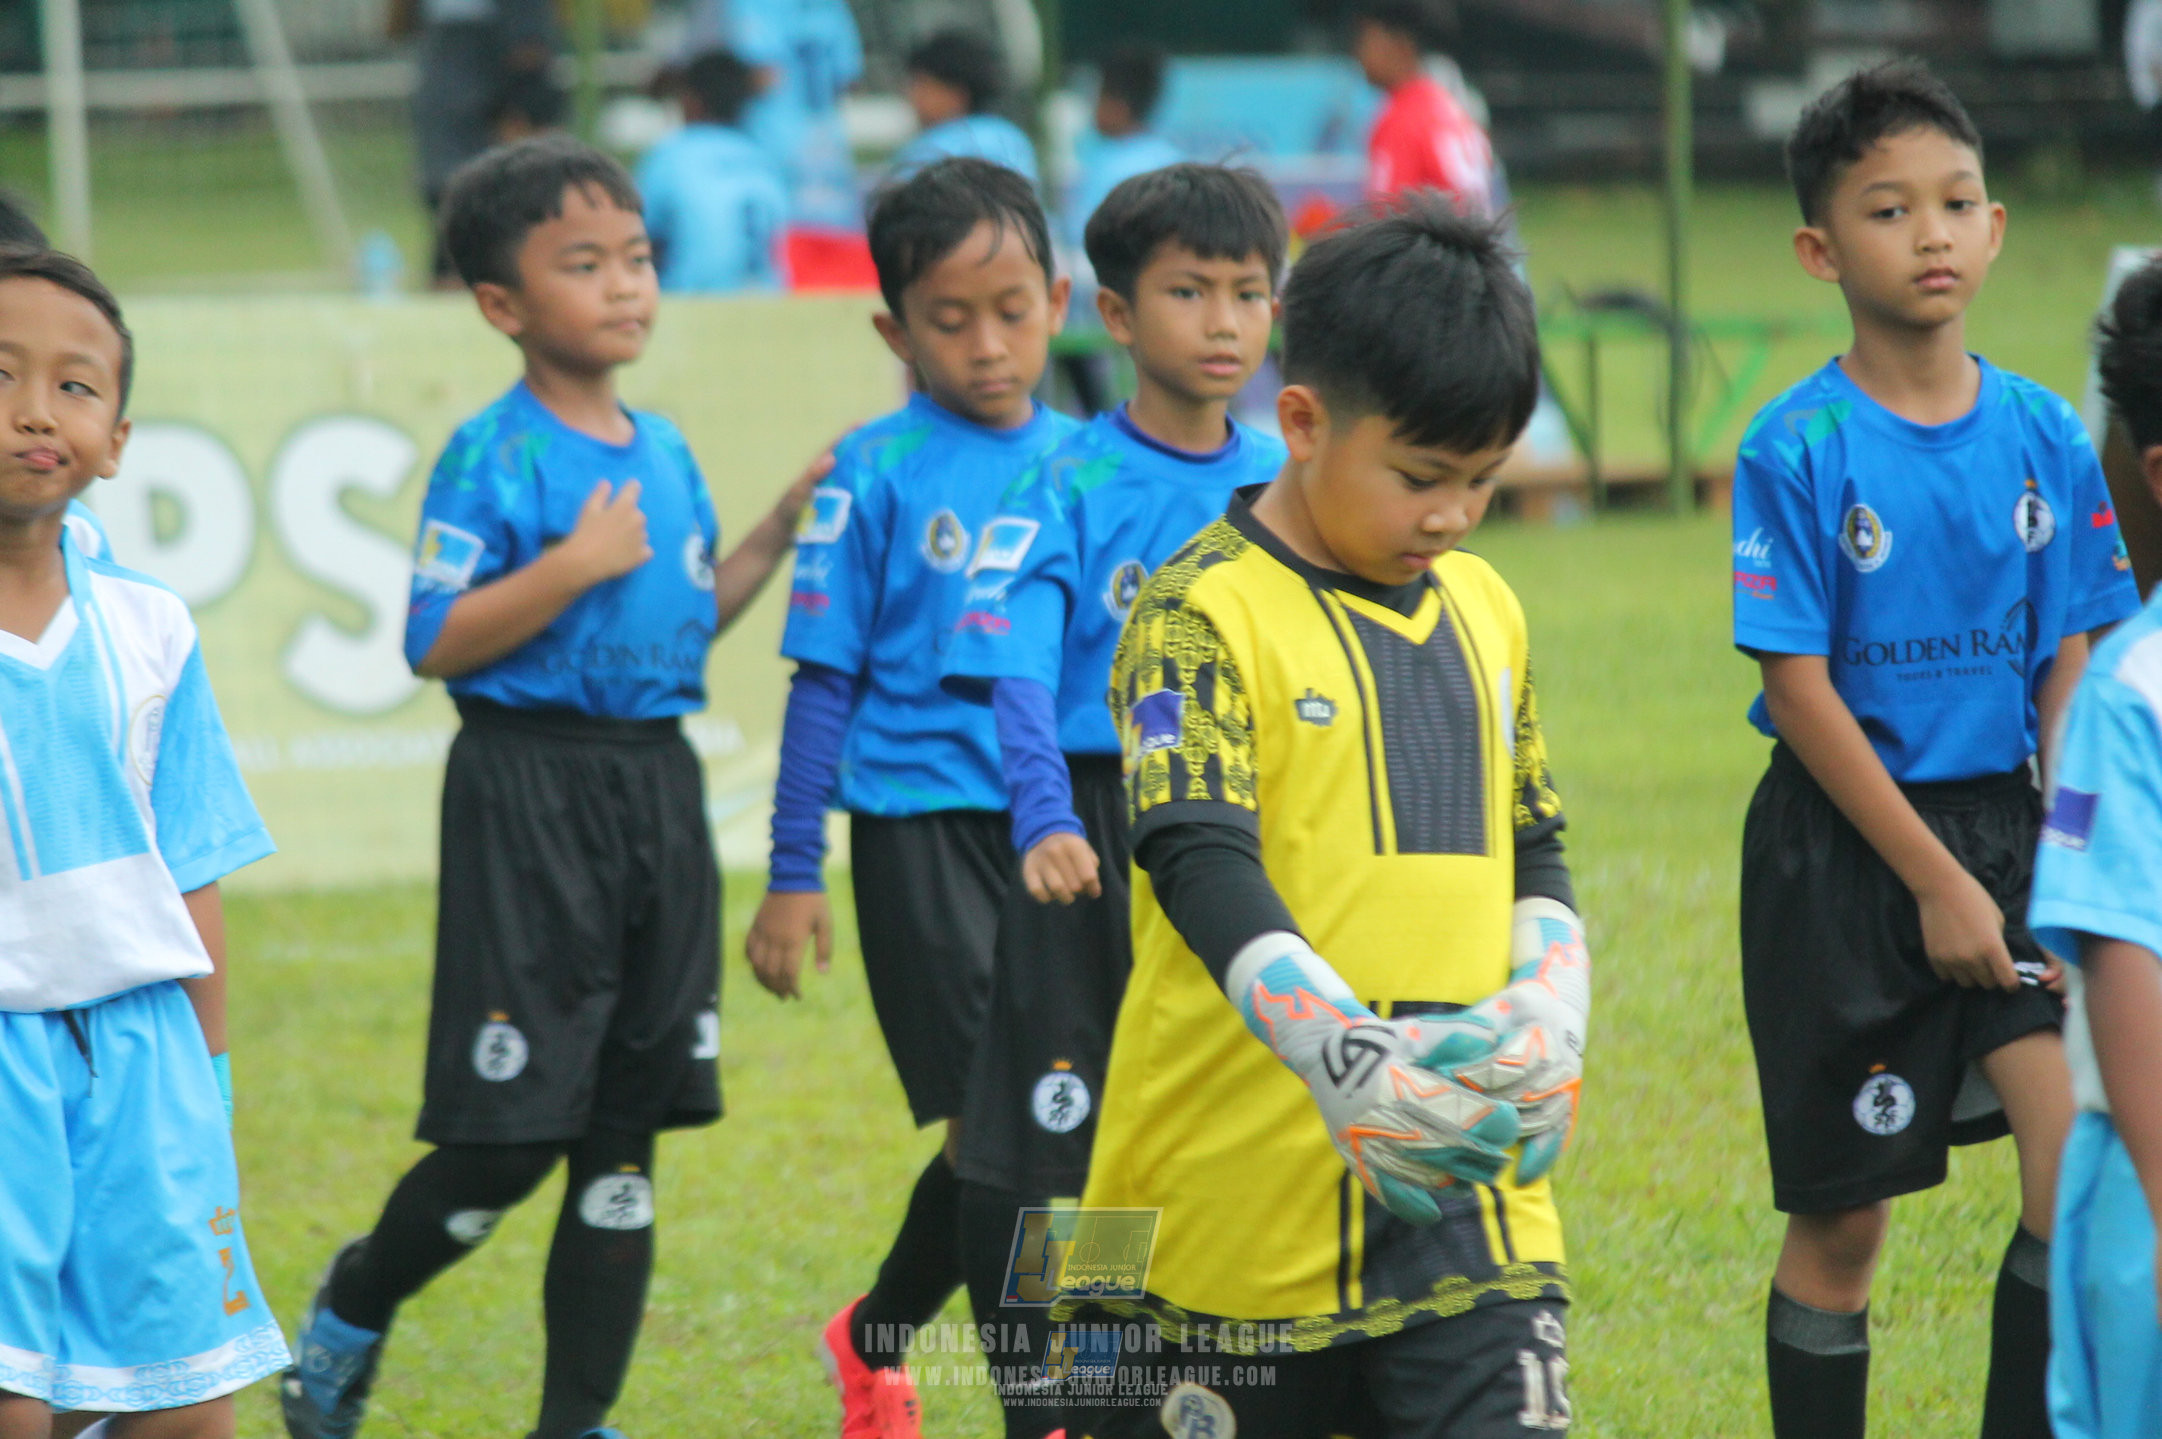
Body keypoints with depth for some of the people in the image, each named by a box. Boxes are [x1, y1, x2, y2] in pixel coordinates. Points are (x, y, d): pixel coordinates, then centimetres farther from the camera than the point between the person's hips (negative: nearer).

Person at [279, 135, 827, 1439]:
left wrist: (779, 531, 11)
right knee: (511, 1136, -6)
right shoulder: (494, 459, -10)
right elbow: (438, 646, -15)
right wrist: (573, 565, -22)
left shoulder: (665, 452, 11)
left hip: (658, 785, 7)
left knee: (625, 1134, 7)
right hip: (529, 787, -7)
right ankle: (354, 1308, 21)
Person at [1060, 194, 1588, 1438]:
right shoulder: (1206, 614, -9)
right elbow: (1202, 865, -20)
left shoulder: (1484, 609, 14)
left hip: (1470, 1189, 5)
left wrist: (1548, 1016, -1)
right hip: (1242, 1186, -5)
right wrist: (1344, 1057, -34)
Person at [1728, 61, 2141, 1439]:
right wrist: (1935, 882, -13)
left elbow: (2071, 667, 6)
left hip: (2003, 823, 3)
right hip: (1842, 849, -3)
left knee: (2086, 1162, -14)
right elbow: (1800, 691, -11)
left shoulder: (2045, 436, 2)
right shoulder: (1800, 449, -10)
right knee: (1842, 1219, 4)